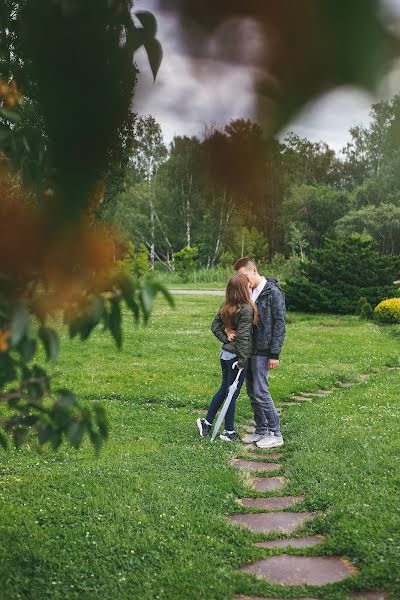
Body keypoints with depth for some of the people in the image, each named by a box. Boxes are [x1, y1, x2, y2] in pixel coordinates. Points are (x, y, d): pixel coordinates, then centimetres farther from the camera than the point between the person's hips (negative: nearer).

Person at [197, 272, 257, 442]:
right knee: (232, 393, 4)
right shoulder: (246, 309, -19)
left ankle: (206, 422, 27)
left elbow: (215, 326, 8)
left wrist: (227, 340, 4)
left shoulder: (226, 306, 4)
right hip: (236, 356, -7)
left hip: (225, 353, 7)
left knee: (224, 389, 22)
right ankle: (228, 432, 16)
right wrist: (242, 360, -17)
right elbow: (243, 336, -21)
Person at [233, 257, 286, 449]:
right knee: (252, 392, 12)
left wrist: (275, 354, -16)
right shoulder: (247, 292, 11)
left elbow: (279, 323, -13)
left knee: (260, 392, -7)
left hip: (262, 351, -8)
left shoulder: (273, 292, -11)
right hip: (248, 349, 8)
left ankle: (275, 434, 4)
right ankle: (261, 430, 23)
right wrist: (229, 329, -8)